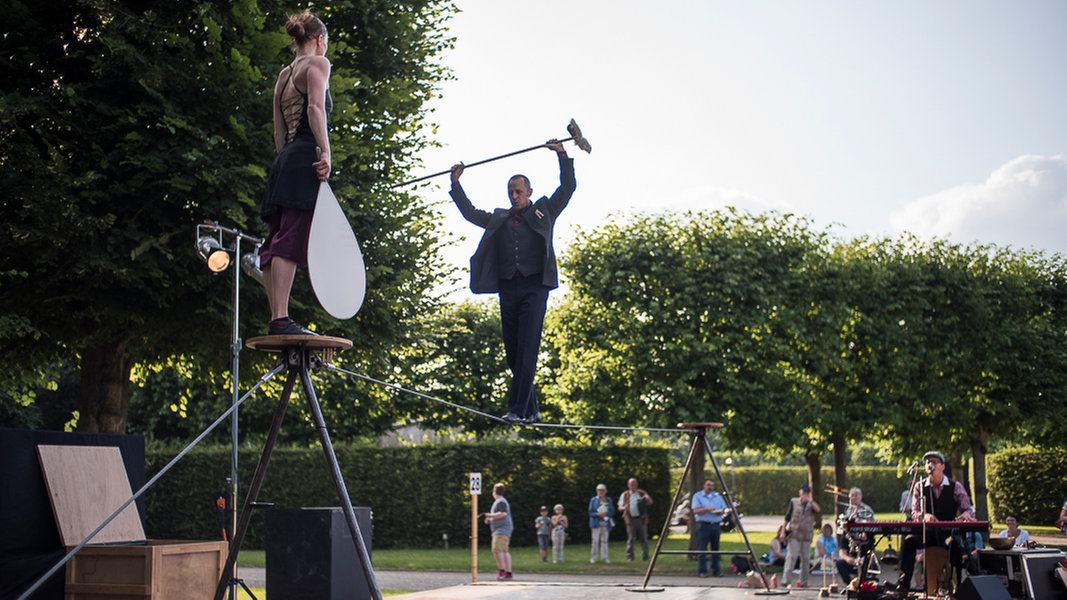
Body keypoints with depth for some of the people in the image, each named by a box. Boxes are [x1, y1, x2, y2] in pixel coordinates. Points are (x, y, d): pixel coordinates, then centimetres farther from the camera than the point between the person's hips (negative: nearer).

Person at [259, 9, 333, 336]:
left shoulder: (284, 75, 25)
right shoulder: (317, 63, 2)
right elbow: (316, 107, -15)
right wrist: (325, 151, -23)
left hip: (283, 160, 9)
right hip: (305, 157, -9)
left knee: (276, 242, 4)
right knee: (291, 240, -15)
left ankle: (275, 319, 3)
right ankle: (281, 319, -21)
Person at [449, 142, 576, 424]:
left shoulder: (543, 211, 14)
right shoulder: (499, 218, 24)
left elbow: (568, 187, 9)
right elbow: (470, 213, 28)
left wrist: (562, 155, -1)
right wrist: (456, 184, 22)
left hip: (534, 287, -5)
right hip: (508, 289, 5)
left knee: (527, 349, -13)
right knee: (513, 353, 3)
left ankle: (517, 409, -17)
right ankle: (531, 411, 11)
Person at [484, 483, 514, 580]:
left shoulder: (501, 501, -9)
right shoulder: (498, 501, 23)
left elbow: (503, 514, -22)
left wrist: (490, 515, -11)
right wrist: (490, 520, 19)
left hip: (502, 530, -11)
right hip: (499, 531, 11)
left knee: (497, 550, -19)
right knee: (505, 551, 6)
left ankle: (501, 570, -23)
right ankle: (508, 573, 4)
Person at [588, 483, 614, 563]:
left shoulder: (609, 500, 10)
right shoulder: (593, 500, 2)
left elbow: (612, 512, 6)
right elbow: (591, 512, -1)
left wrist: (605, 514, -15)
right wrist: (598, 514, -19)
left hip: (606, 523, 3)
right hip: (596, 523, -3)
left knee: (604, 540, 5)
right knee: (595, 540, -4)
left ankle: (604, 557, 10)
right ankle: (593, 557, 1)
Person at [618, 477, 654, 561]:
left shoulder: (642, 493, 13)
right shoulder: (625, 495, 11)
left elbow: (650, 502, 4)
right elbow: (619, 508, 8)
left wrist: (647, 498, -20)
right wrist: (624, 508, -17)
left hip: (641, 519, 1)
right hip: (631, 520, -1)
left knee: (643, 538, 1)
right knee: (631, 538, -7)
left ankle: (645, 556, 7)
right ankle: (629, 556, -3)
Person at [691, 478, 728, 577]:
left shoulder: (718, 496, 16)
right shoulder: (697, 496, 2)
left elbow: (723, 510, 14)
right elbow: (696, 511, -8)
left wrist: (719, 512, -8)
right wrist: (707, 509, -20)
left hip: (716, 525, 4)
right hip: (703, 525, -4)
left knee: (715, 549, 5)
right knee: (702, 549, -6)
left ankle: (716, 571, 9)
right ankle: (702, 571, -2)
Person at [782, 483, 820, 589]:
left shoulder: (811, 504, 9)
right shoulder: (793, 502, 7)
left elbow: (818, 510, -13)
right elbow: (787, 517, 9)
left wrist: (809, 500, -17)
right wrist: (783, 530, 5)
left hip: (807, 535, 2)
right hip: (794, 534, -2)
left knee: (806, 559, 5)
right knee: (791, 557, -10)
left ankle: (803, 581, 13)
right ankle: (785, 580, -12)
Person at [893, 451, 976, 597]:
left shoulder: (955, 487, 3)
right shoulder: (919, 487, 6)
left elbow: (968, 509, -3)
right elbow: (914, 512, -1)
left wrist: (965, 514, -30)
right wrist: (924, 516, -26)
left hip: (949, 531, -2)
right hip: (926, 532, 2)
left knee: (955, 543, -37)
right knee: (909, 540, -29)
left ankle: (958, 585, -29)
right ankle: (903, 584, -26)